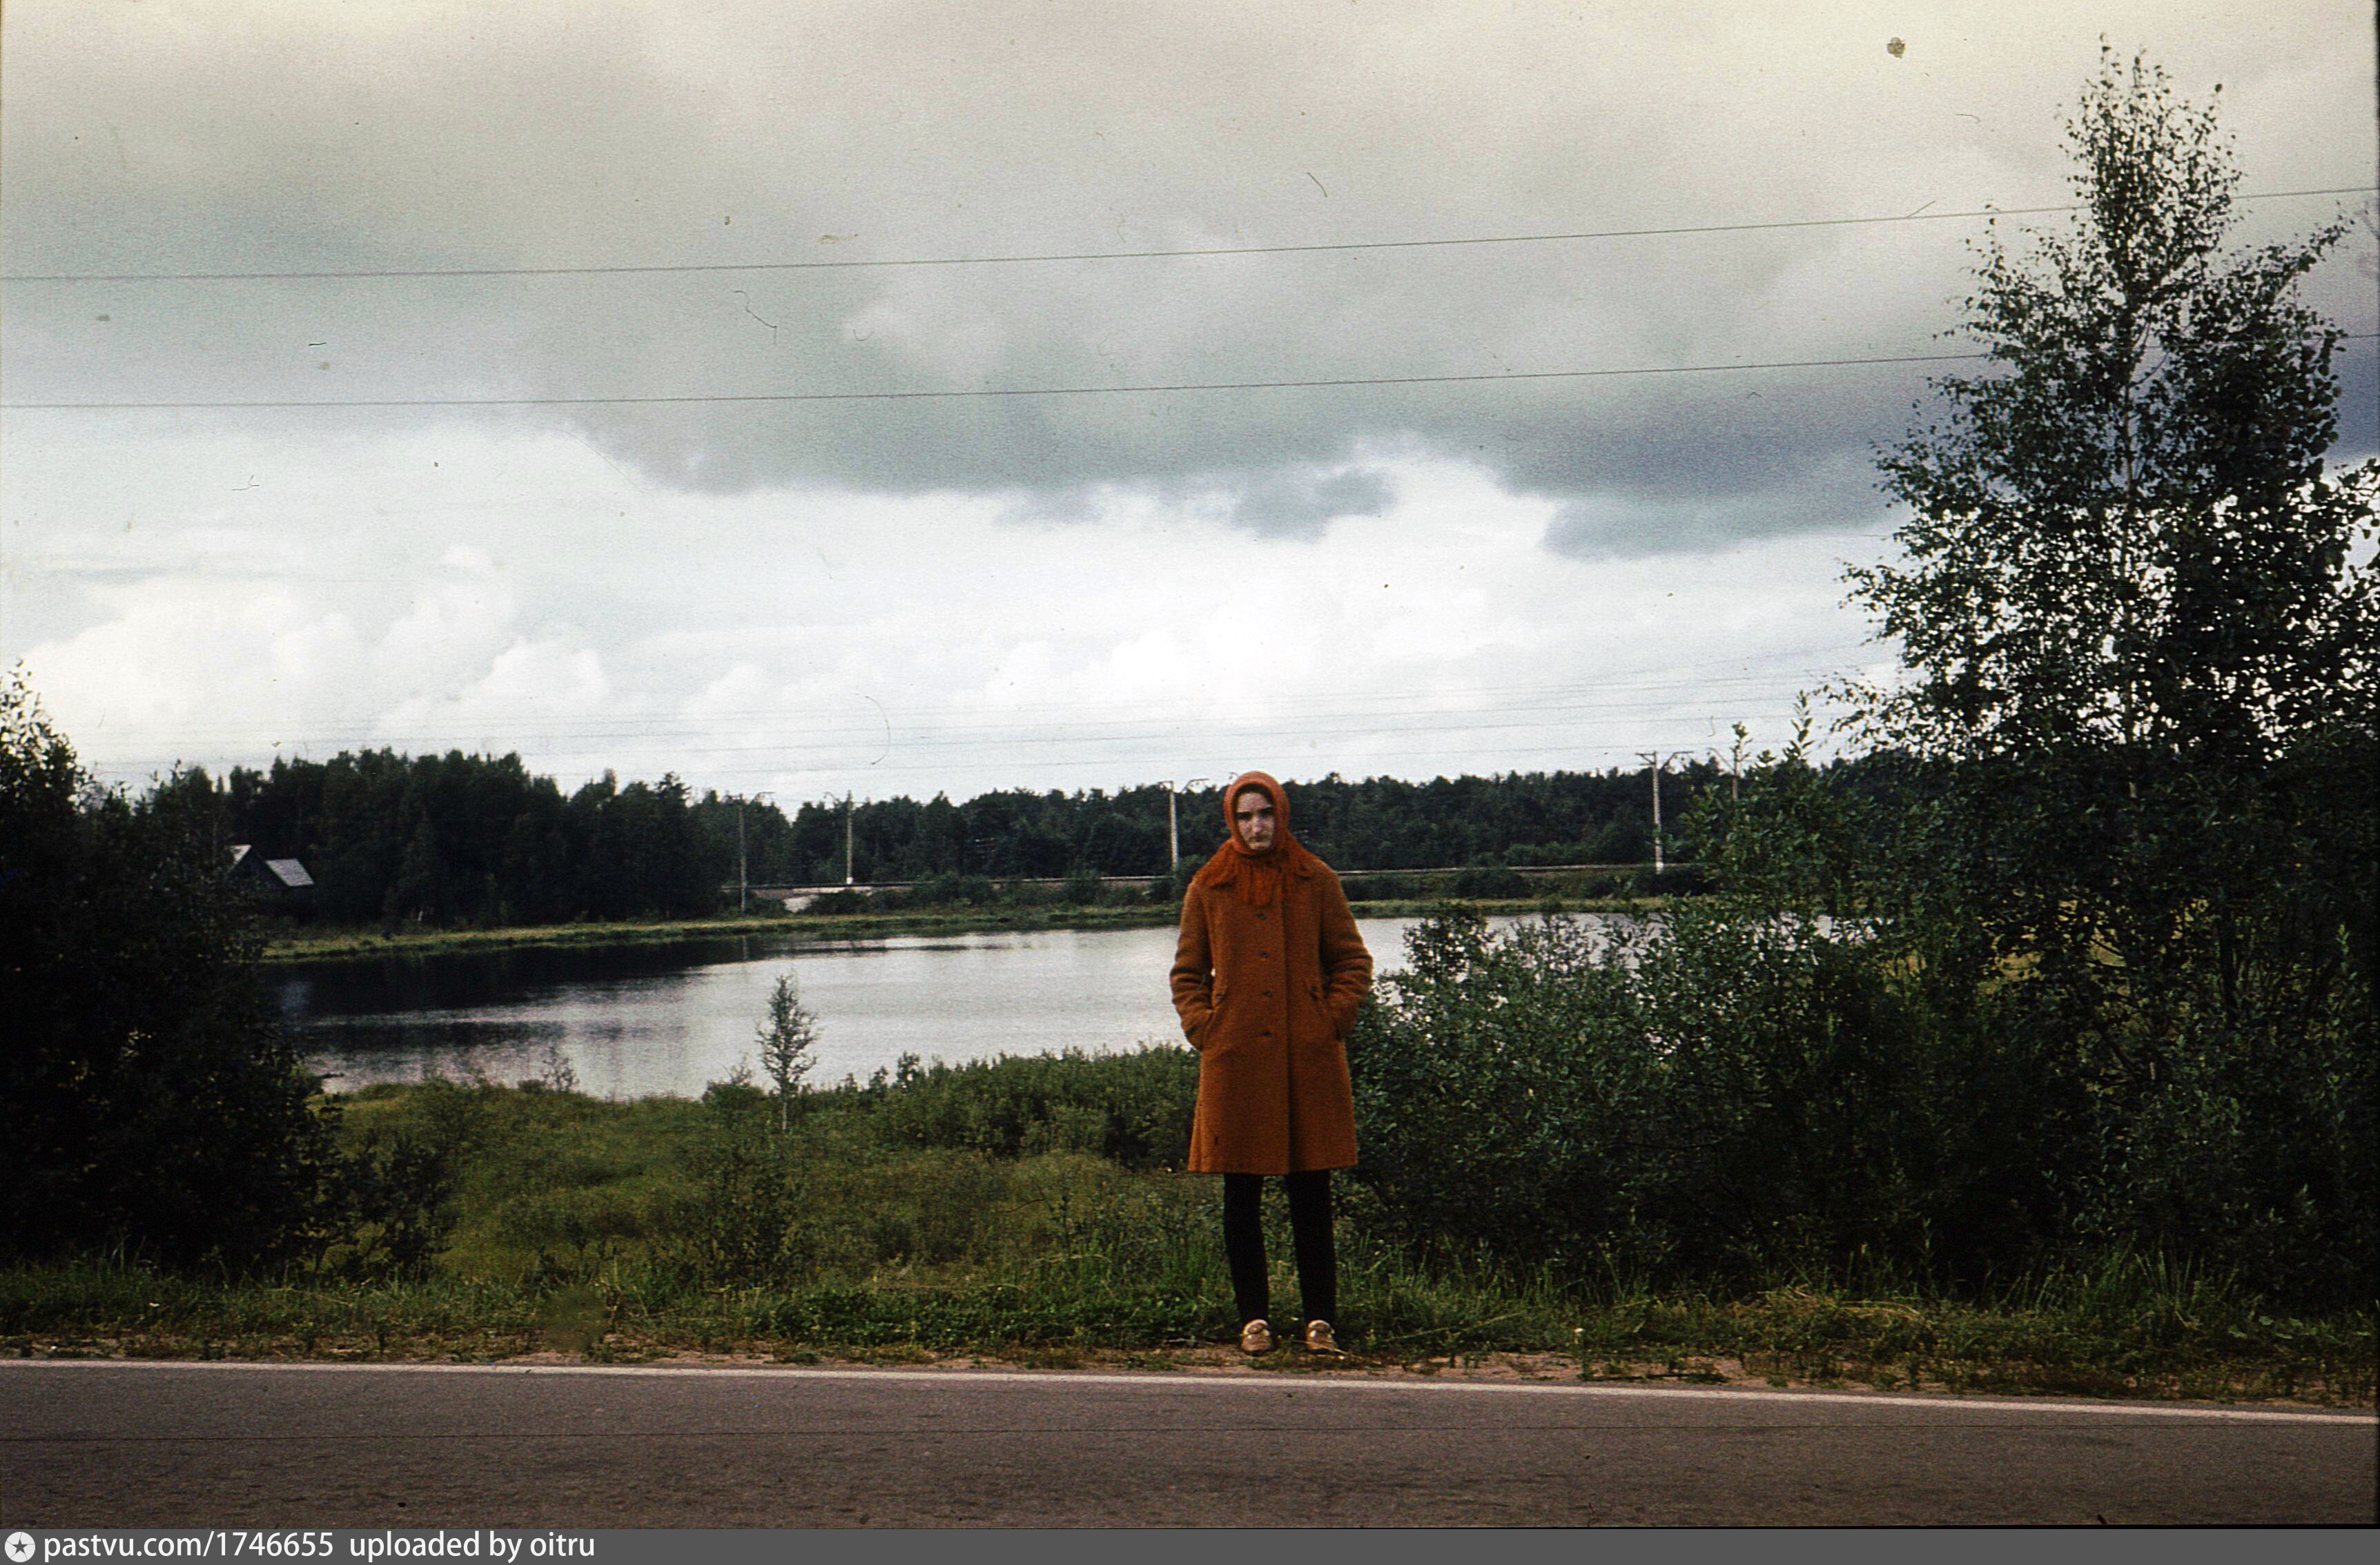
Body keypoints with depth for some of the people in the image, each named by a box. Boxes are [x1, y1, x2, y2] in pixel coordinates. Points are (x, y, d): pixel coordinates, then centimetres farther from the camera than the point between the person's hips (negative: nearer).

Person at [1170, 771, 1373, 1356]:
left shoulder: (1316, 882, 6)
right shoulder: (1208, 888, 7)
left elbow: (1352, 961, 10)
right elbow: (1187, 973, 13)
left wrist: (1332, 1021, -2)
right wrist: (1204, 1027, -1)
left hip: (1307, 1059, -1)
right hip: (1235, 1061, 1)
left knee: (1312, 1197, 1)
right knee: (1240, 1199, 3)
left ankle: (1320, 1319, 7)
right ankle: (1253, 1319, 12)